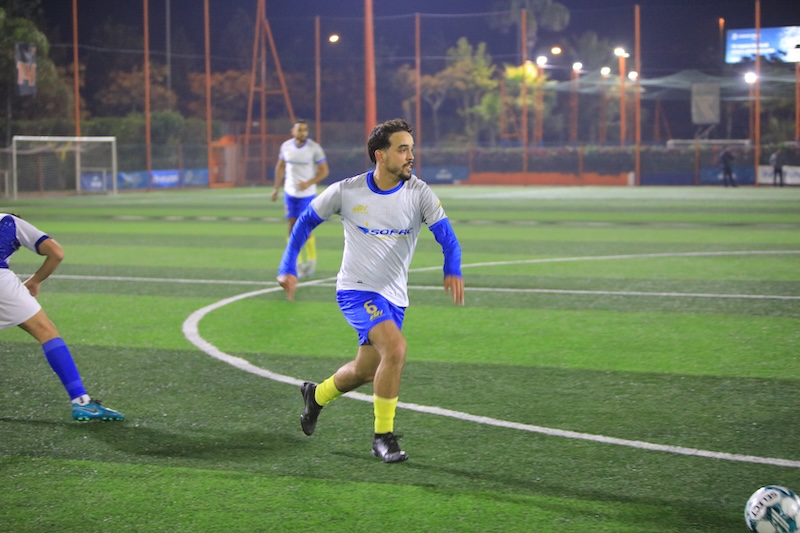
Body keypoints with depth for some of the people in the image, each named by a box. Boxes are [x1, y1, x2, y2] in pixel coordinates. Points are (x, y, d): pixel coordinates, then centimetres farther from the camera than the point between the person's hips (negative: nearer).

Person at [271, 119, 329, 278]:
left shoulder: (315, 148, -11)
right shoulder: (286, 146, 0)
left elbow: (324, 171, -8)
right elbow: (280, 167, 14)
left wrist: (308, 183, -21)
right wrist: (277, 188, 13)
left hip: (307, 194, -4)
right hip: (290, 193, 4)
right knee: (292, 228, 4)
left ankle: (311, 260, 14)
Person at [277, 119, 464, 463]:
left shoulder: (418, 193, -8)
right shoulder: (346, 192, -9)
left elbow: (446, 236, -15)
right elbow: (306, 221, 6)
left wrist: (453, 272, -36)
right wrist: (287, 268, 0)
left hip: (394, 298, 4)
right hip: (356, 290, -4)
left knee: (365, 371, 14)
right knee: (395, 347, -26)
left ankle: (317, 395, 47)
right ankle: (383, 437, -13)